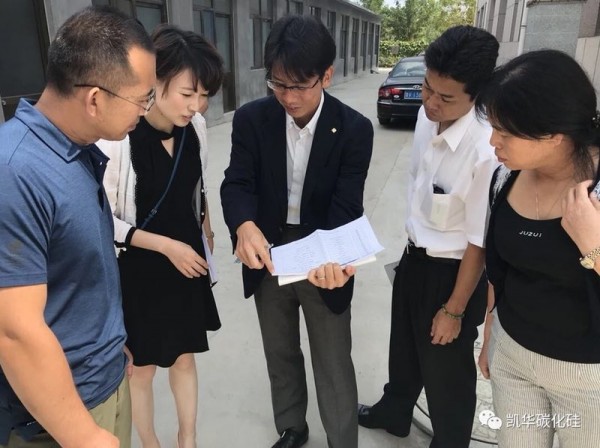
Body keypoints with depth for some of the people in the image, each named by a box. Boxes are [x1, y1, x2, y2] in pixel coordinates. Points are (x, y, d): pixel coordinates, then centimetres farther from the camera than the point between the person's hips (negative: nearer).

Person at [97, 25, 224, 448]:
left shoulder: (195, 126, -8)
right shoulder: (116, 137, -25)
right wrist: (167, 246, -20)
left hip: (187, 263, 5)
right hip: (135, 270, -4)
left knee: (185, 357, 20)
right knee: (142, 366, 17)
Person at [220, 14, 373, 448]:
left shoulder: (355, 128, -14)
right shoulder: (251, 119, -9)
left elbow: (346, 206, -18)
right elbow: (237, 184, -14)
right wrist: (245, 226, -38)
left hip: (323, 262, -2)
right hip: (269, 258, 3)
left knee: (334, 366, 12)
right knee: (281, 357, 23)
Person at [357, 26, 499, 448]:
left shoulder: (485, 152, -30)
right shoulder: (426, 117, -7)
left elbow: (479, 241, -22)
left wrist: (454, 309, -13)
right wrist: (413, 250, 16)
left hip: (451, 272, -7)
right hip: (414, 258, 7)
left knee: (446, 371, 17)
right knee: (405, 347, 29)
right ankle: (394, 412, 58)